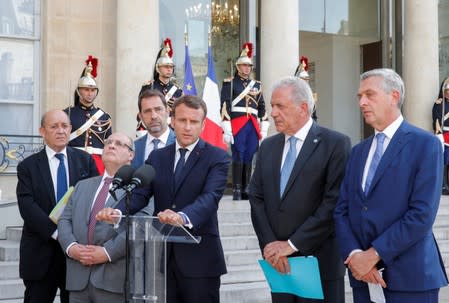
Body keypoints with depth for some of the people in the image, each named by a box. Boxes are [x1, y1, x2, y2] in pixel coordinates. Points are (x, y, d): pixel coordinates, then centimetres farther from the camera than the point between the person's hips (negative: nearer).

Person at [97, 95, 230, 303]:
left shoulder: (217, 157, -3)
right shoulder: (157, 157, 12)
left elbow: (210, 197, -19)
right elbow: (141, 194, 1)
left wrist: (184, 217, -39)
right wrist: (117, 211, -21)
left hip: (199, 258, -4)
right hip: (162, 255, 4)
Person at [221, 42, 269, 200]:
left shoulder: (256, 85, 18)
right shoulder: (229, 83, 3)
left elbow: (262, 108, 18)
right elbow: (225, 107, -5)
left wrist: (264, 129, 11)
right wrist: (226, 130, -12)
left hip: (253, 126, 5)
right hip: (237, 126, -4)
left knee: (249, 158, 5)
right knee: (238, 157, -7)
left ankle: (246, 190, 10)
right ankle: (236, 190, -5)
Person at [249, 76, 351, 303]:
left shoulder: (335, 144, -6)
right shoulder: (268, 146, 12)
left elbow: (334, 202, -14)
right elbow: (256, 198, 8)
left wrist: (292, 244, -14)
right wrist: (269, 245, -6)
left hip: (319, 261, -4)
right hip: (278, 262, 5)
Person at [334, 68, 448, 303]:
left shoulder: (425, 144, -5)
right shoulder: (359, 151, 14)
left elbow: (422, 215, -14)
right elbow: (342, 210, 7)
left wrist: (373, 254, -15)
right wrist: (354, 255, -10)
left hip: (409, 277, -5)